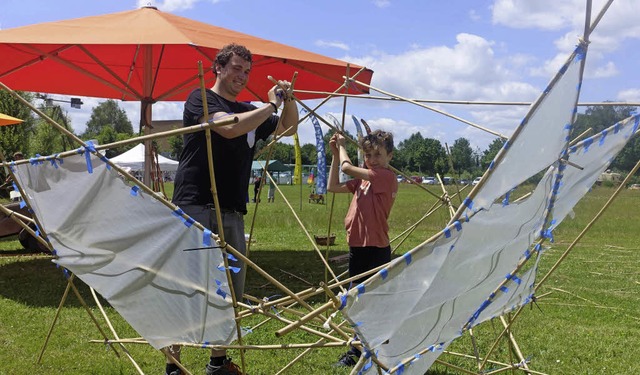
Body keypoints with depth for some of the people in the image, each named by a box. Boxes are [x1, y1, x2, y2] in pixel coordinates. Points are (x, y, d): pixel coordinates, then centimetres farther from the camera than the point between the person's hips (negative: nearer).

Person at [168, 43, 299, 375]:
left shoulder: (249, 111, 20)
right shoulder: (201, 99, 0)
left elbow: (289, 128, 29)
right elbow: (229, 127, -18)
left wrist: (288, 100, 9)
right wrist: (271, 105, -7)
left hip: (232, 213, 7)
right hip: (195, 207, -7)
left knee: (230, 291, 8)